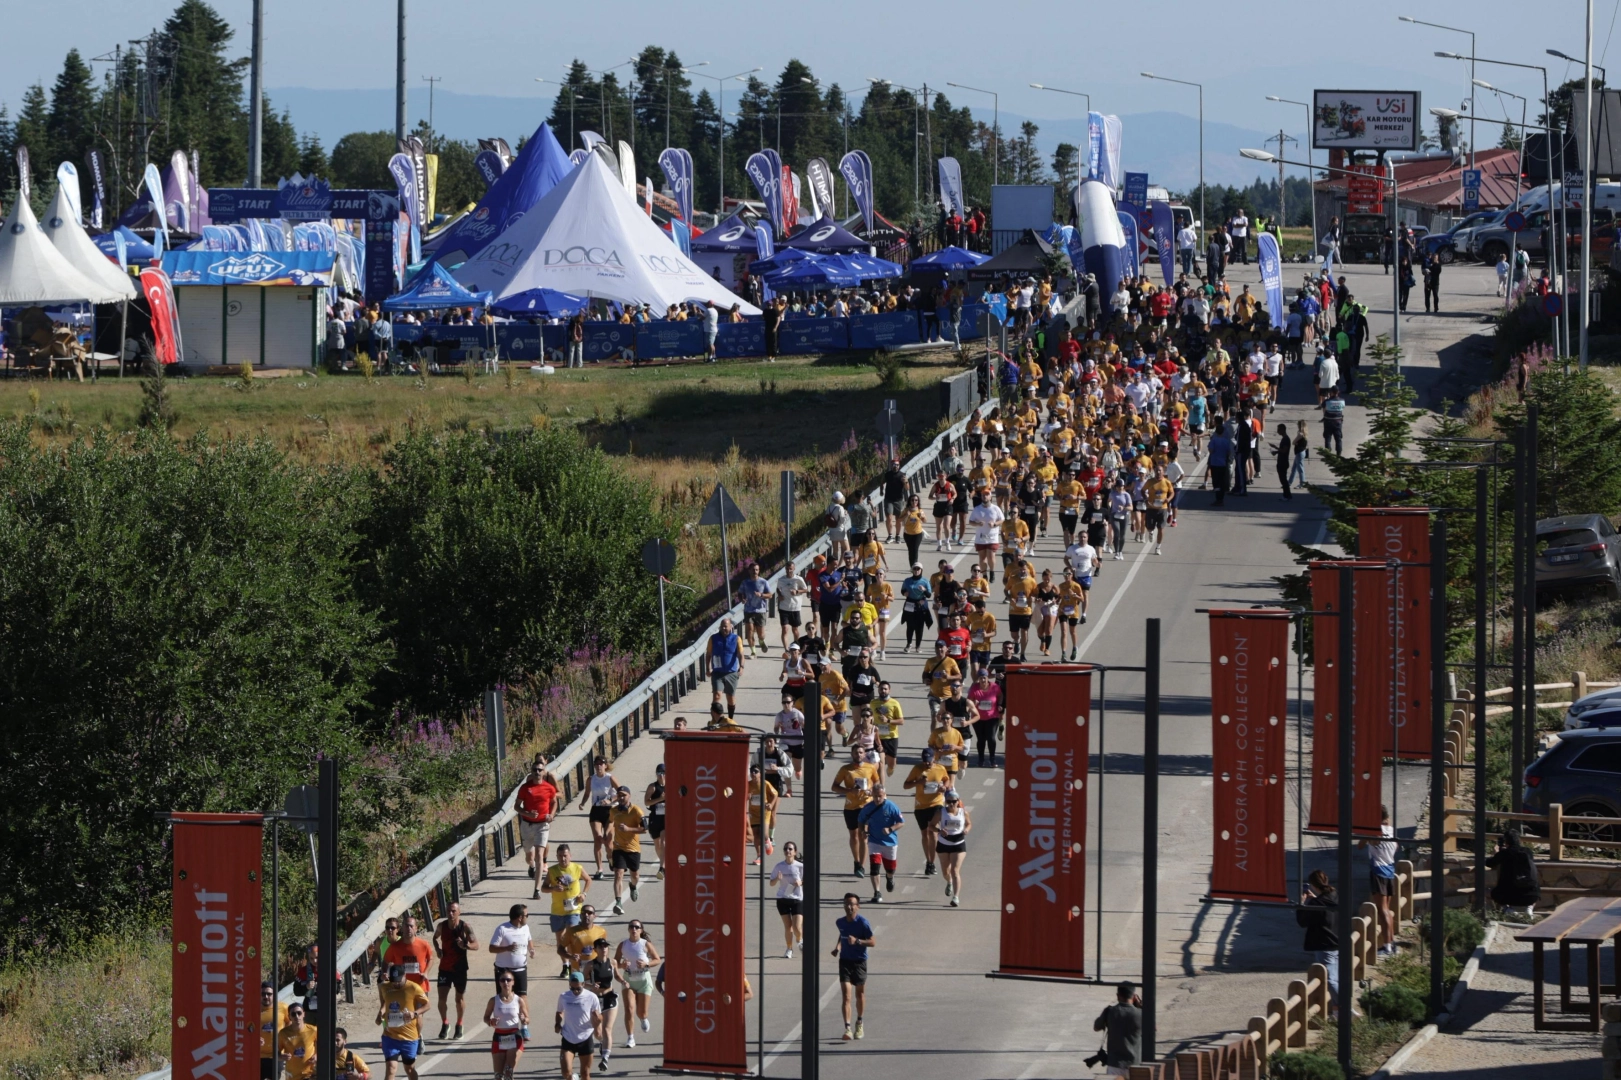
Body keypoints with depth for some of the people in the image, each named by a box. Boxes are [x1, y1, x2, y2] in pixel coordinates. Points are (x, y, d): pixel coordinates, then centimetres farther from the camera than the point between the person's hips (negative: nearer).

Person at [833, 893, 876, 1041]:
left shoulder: (863, 923, -12)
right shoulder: (840, 922, 2)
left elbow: (872, 942, -10)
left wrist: (857, 941, -25)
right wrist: (838, 946, 6)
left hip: (859, 961, -2)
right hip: (845, 961, 2)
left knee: (859, 994, 15)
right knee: (846, 995, -11)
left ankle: (860, 1023, 38)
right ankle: (847, 1029, -18)